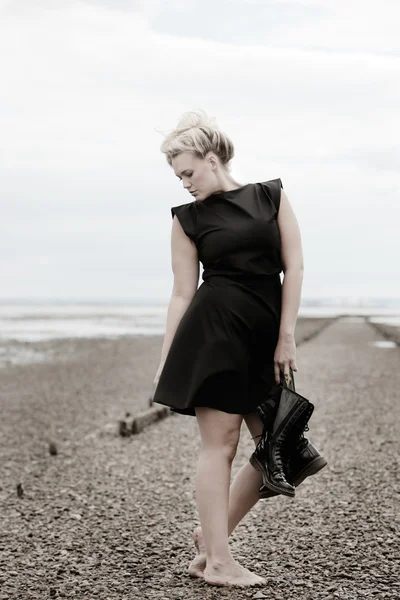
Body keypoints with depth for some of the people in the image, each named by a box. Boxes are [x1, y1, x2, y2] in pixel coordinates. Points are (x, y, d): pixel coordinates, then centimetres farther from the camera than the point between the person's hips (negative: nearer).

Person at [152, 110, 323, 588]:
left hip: (264, 337, 3)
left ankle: (211, 535, 17)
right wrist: (165, 363, 2)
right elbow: (182, 294, 6)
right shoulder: (188, 218, 7)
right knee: (220, 442, -4)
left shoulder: (271, 196, 8)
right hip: (213, 329, -3)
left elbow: (294, 266, 4)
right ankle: (217, 562, 3)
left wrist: (286, 337, -3)